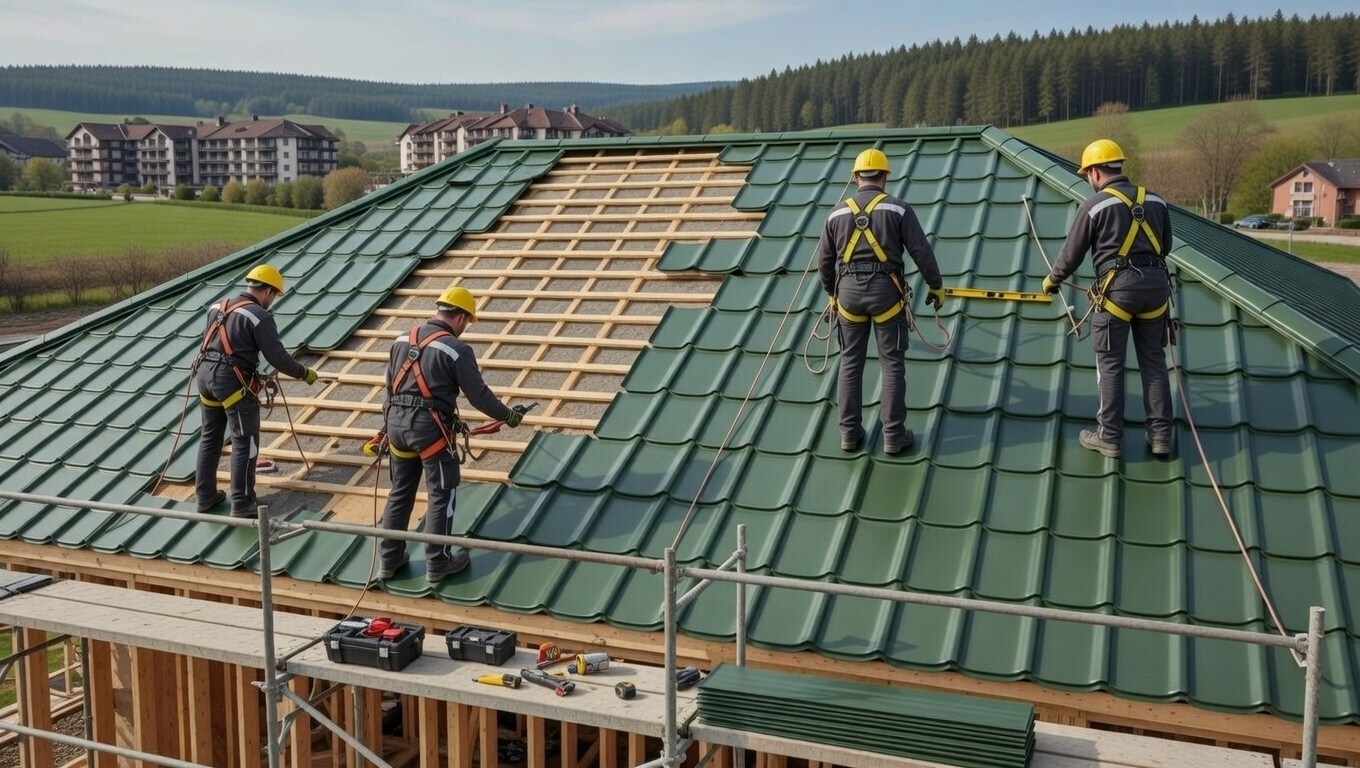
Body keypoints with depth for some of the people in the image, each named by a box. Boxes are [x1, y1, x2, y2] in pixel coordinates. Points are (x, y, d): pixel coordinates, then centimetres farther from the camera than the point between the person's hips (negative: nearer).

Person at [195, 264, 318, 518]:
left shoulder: (218, 307, 14)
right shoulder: (259, 316, -9)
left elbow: (213, 343, 19)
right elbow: (277, 357, -13)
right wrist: (304, 373, 0)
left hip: (205, 374, 8)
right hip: (233, 381, -8)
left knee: (210, 437, 18)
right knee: (245, 442, -1)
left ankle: (205, 496, 26)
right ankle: (242, 505, 0)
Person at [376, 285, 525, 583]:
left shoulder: (402, 340, 12)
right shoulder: (456, 349, -10)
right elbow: (479, 395, -8)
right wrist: (507, 415, 7)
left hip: (396, 423, 7)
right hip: (430, 428, -7)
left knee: (400, 493, 17)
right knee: (442, 495, 6)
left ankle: (389, 559, 23)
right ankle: (437, 563, 13)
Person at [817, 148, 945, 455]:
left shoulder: (837, 212, 8)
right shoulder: (898, 208, -2)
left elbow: (824, 261, 14)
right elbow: (922, 252, -2)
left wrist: (832, 293, 28)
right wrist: (936, 286, 11)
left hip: (848, 291, 3)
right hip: (885, 290, -2)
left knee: (850, 363, 12)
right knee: (892, 364, 5)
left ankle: (849, 433, 16)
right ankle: (893, 435, 9)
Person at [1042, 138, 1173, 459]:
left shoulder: (1095, 205, -4)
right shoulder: (1155, 201, 12)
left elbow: (1072, 253, 2)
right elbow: (1165, 246, 21)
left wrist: (1052, 281, 20)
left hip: (1118, 286, -5)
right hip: (1156, 282, 5)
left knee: (1111, 364, 4)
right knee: (1154, 360, 11)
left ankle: (1109, 437, 8)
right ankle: (1160, 435, 13)